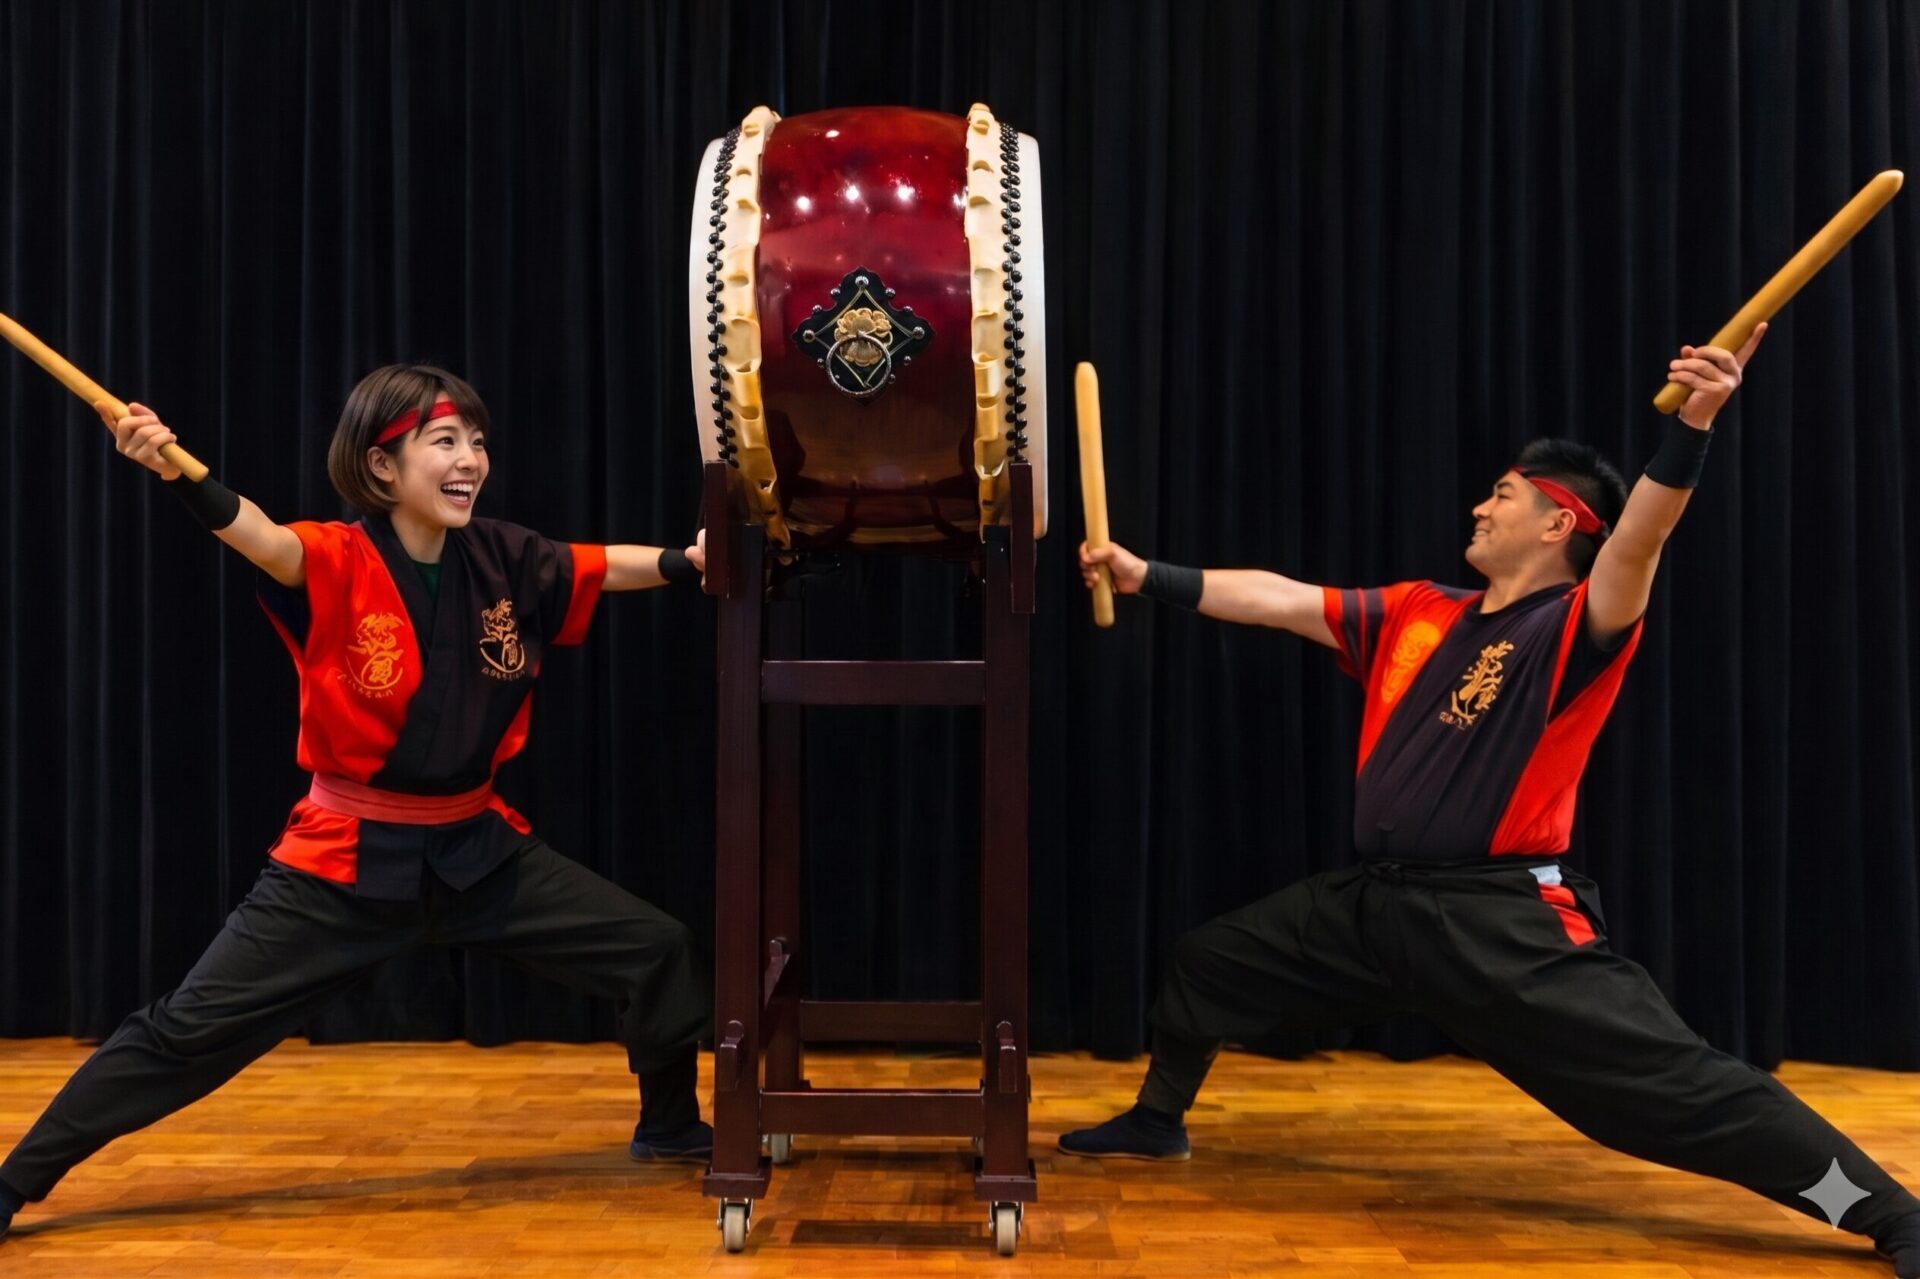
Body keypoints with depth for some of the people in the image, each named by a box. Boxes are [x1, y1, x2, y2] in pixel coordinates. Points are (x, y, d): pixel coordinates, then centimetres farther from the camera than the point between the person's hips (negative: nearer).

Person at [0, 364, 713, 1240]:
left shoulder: (507, 562, -3)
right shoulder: (336, 565, -17)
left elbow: (614, 566, 5)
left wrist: (694, 559, -13)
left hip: (477, 849, 4)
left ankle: (669, 1128, 30)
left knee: (660, 955, 4)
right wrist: (174, 471, -56)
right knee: (188, 1029, -3)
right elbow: (255, 535, -36)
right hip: (346, 859, -4)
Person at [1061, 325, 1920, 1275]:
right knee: (1204, 962, 20)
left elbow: (1637, 543, -28)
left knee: (1672, 1081, -16)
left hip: (1502, 922, -7)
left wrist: (1692, 426, -45)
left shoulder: (1575, 628, -8)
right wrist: (1146, 577, 15)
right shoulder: (1415, 615, 12)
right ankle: (1157, 1122, 45)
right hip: (1373, 905, 8)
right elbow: (1274, 599, 15)